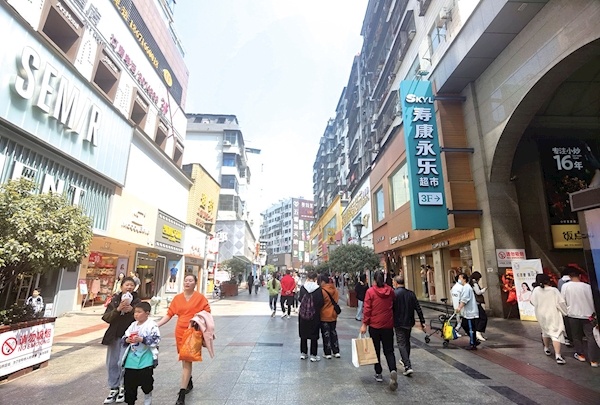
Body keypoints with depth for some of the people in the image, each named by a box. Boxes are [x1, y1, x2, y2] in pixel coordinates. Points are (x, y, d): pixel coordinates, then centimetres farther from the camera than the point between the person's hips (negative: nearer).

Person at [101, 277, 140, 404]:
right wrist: (117, 309, -20)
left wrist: (132, 310, -22)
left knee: (123, 363, -7)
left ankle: (123, 388, 12)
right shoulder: (114, 300, 3)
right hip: (114, 336, 3)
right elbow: (106, 317, -4)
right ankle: (113, 389, 25)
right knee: (112, 364, 10)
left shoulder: (136, 301, -3)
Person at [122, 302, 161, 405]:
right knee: (129, 382, 13)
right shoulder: (133, 325, 6)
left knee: (146, 383, 7)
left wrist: (141, 339, -25)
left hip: (145, 360, -5)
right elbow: (124, 337, 10)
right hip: (131, 359, 5)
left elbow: (156, 340, -19)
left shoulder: (151, 325, -13)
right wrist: (127, 340, -13)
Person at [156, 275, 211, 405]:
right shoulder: (177, 298, 3)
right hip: (180, 332, 4)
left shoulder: (200, 297, -7)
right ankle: (189, 383, 40)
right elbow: (169, 314, 4)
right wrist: (156, 325, -4)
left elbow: (207, 313, -1)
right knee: (184, 360, 18)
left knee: (187, 361, -5)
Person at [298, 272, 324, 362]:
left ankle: (303, 353, 26)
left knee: (303, 335, 16)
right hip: (314, 315, -2)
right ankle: (313, 355, 17)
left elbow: (300, 299, 1)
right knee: (314, 336, 10)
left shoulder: (302, 287, -8)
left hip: (303, 315, 2)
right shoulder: (318, 289, -13)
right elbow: (321, 303, -10)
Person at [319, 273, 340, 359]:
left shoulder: (322, 291, -21)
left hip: (324, 316, -6)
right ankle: (336, 352, 23)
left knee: (326, 334, 7)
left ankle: (327, 353, 14)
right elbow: (336, 300, 6)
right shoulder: (335, 290, -3)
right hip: (333, 315, 6)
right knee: (333, 332, 18)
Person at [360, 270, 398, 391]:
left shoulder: (370, 291, -11)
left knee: (376, 350, 14)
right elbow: (393, 306, 10)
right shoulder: (390, 290, 0)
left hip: (374, 325, -2)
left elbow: (367, 309, -12)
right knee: (389, 350, 10)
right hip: (388, 325, 3)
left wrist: (364, 324, -6)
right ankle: (393, 370, -12)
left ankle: (379, 374, 21)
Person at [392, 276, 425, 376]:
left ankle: (408, 366, -10)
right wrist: (422, 322, 6)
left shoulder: (394, 293, -15)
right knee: (407, 342, 22)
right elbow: (418, 309, 1)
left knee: (401, 343, 0)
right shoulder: (411, 293, 2)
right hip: (409, 322, 6)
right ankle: (405, 360, 38)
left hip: (399, 323, -6)